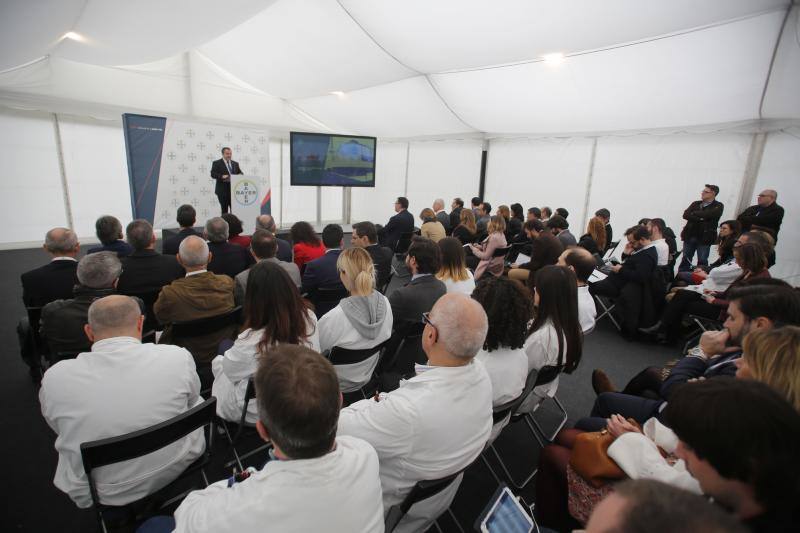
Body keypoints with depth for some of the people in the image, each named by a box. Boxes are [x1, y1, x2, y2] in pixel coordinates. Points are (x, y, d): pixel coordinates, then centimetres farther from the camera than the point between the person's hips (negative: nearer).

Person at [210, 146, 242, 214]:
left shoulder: (235, 164, 18)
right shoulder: (216, 163, 3)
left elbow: (241, 173, 16)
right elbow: (213, 174, -7)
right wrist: (222, 176, -24)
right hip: (223, 190, -3)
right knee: (224, 209, 0)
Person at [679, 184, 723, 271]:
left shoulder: (718, 206, 0)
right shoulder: (695, 204, 13)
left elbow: (707, 215, -18)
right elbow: (685, 215, -2)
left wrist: (694, 213, -2)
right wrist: (699, 218, -15)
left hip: (705, 237, -4)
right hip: (689, 235, 4)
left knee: (702, 261, 1)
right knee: (685, 259, 8)